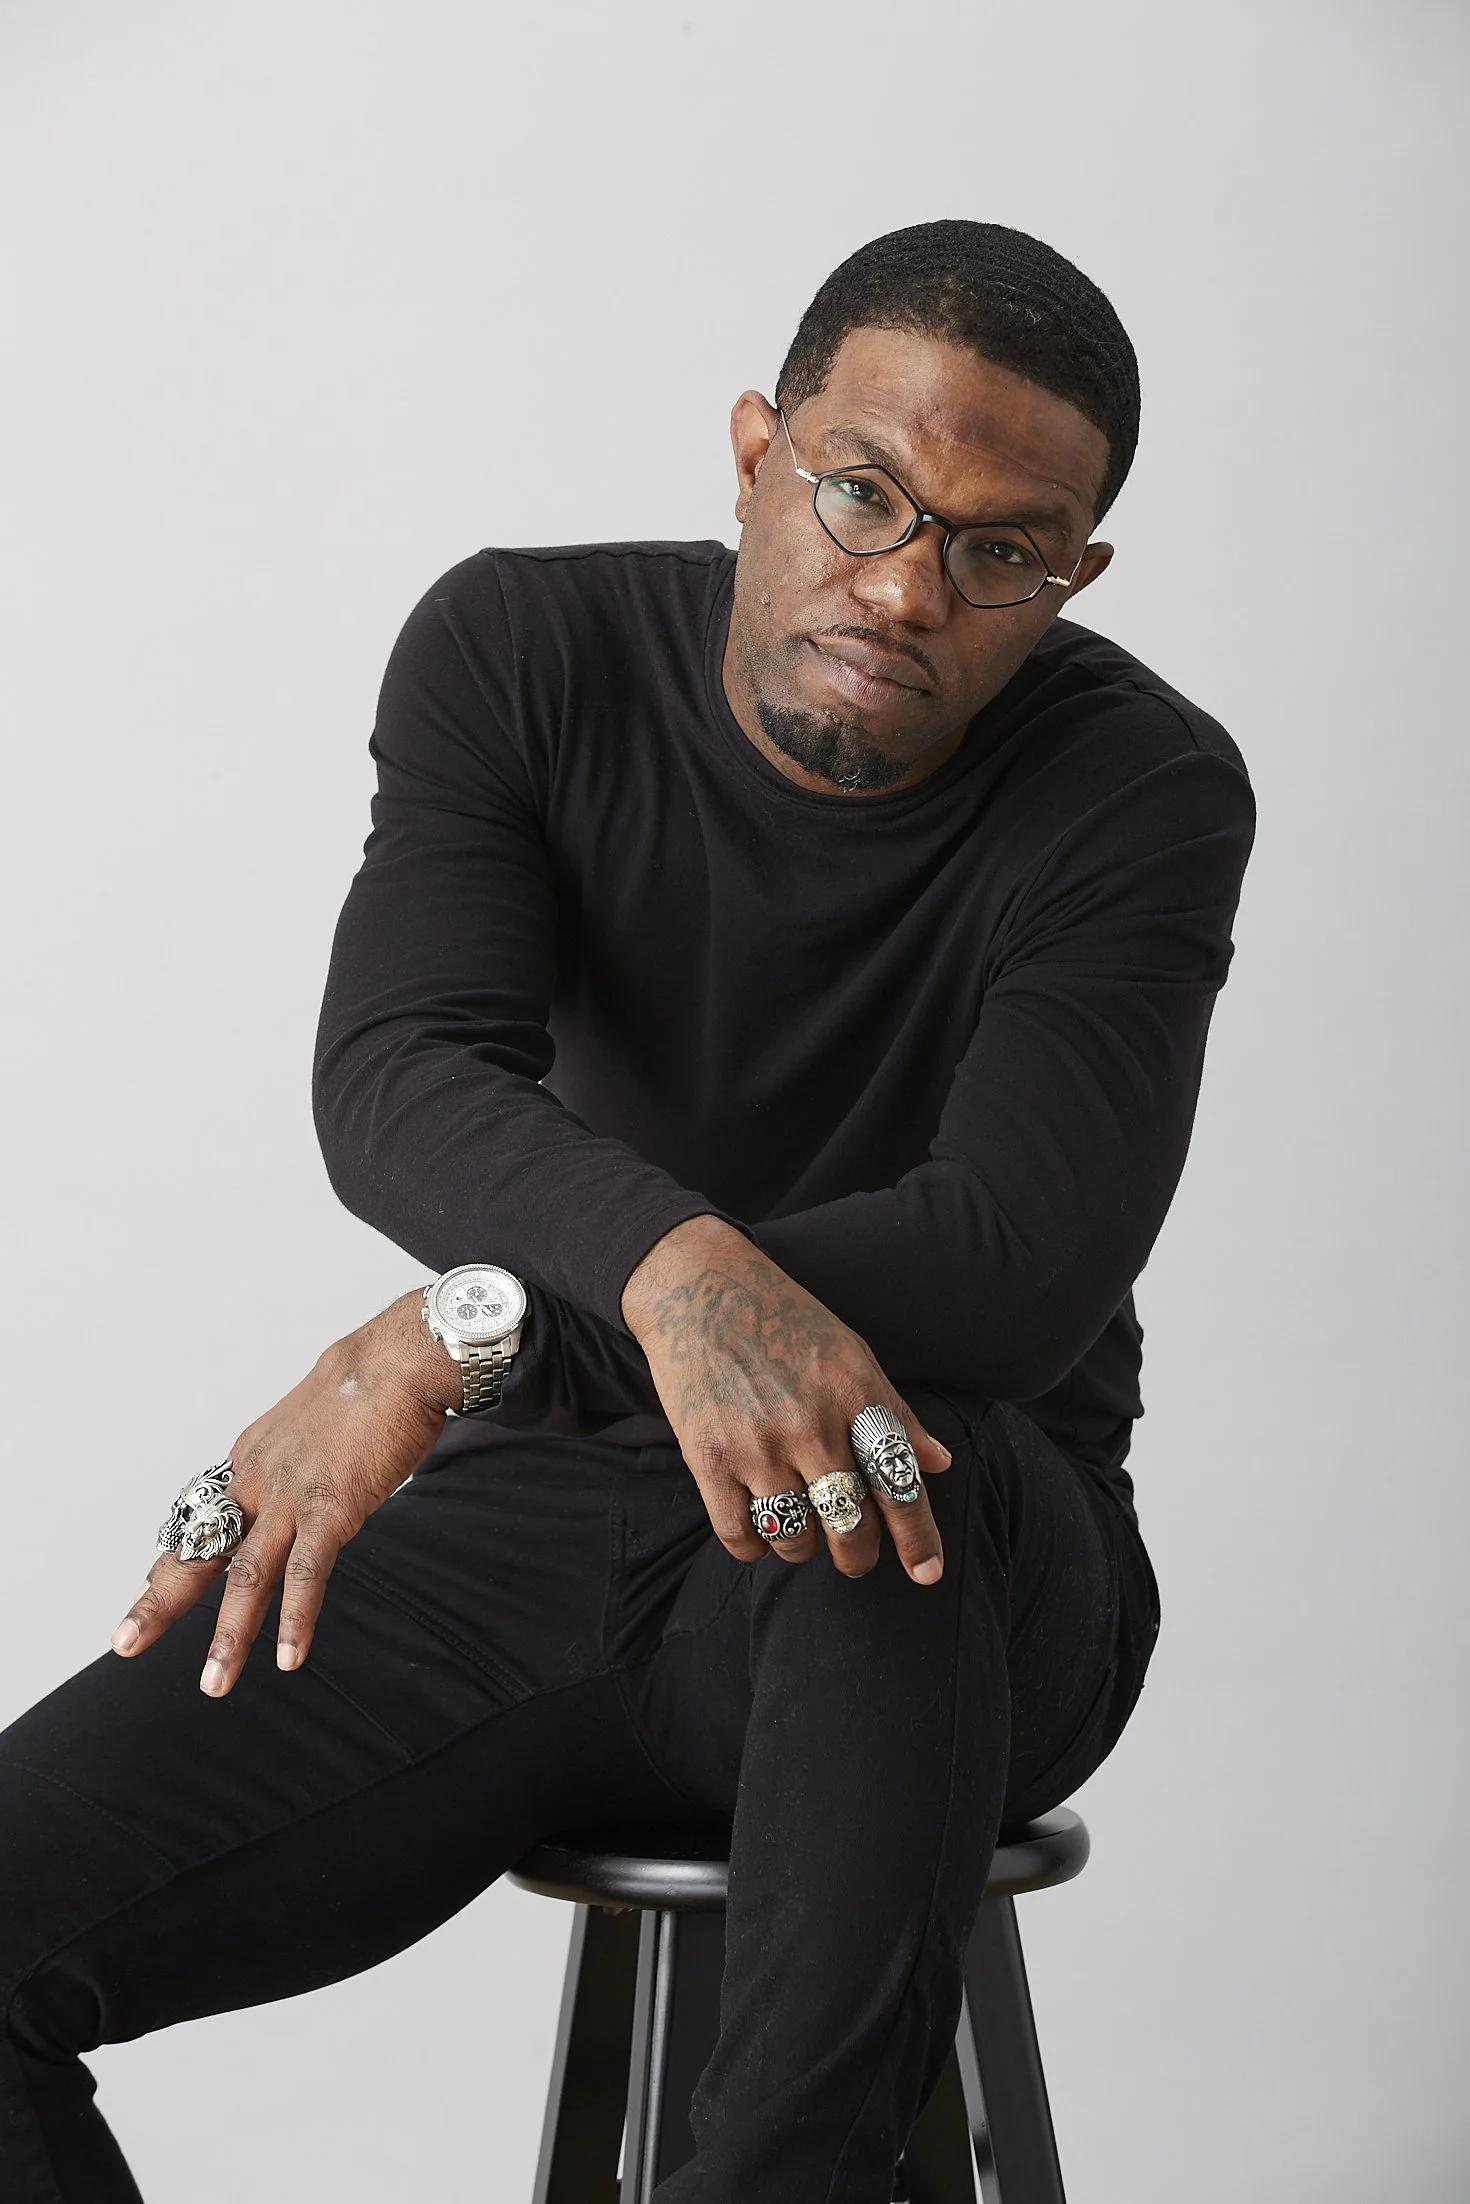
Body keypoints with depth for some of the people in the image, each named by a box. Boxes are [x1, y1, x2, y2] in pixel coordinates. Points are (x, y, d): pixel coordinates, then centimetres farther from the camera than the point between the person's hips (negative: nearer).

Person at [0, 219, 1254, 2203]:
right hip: (531, 1525, 2)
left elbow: (1025, 1274, -24)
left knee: (897, 1458, -40)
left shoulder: (1145, 790, -11)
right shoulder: (523, 654, -4)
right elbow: (396, 1083, -20)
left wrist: (464, 1333, -32)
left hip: (955, 1611, -2)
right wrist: (673, 1270, -43)